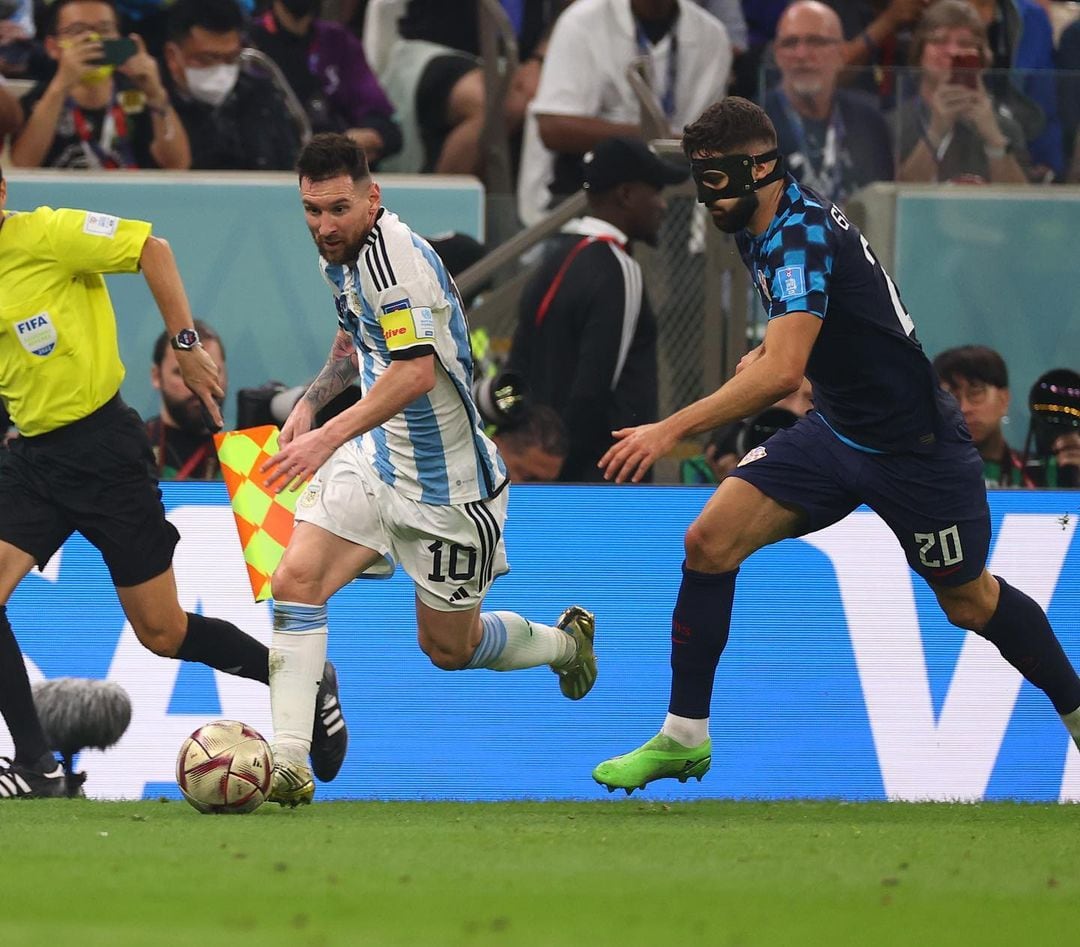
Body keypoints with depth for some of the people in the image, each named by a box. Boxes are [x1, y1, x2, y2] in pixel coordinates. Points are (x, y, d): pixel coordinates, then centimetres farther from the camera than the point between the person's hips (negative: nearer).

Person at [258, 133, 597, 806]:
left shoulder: (393, 253, -26)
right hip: (373, 463, 7)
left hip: (445, 485, -7)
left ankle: (565, 641, 40)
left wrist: (331, 436, -42)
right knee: (296, 579, -16)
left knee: (450, 649, 9)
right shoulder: (343, 255, 4)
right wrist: (311, 402, 11)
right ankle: (288, 762, -18)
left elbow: (416, 371, -36)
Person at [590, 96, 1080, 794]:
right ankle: (685, 737, -3)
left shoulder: (801, 234, -28)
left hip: (914, 446, -8)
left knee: (968, 602, 9)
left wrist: (671, 430, -43)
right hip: (836, 430, 8)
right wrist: (767, 352, 7)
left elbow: (784, 371, -40)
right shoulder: (764, 229, 1)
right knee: (709, 541, -9)